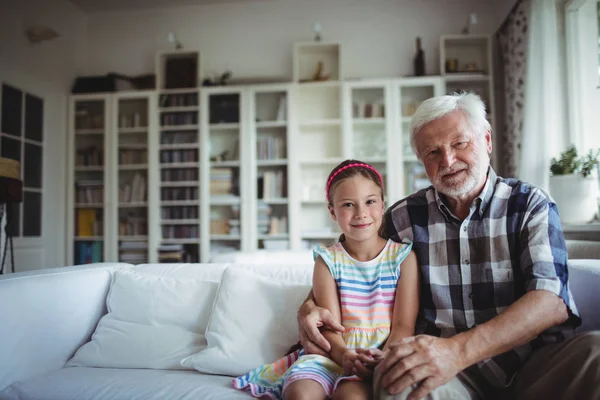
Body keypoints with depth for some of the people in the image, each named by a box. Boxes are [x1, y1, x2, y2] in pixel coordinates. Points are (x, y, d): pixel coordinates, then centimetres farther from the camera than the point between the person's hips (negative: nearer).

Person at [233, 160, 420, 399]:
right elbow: (330, 325, -3)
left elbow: (404, 325, -3)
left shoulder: (403, 257, 2)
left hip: (383, 355, -1)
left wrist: (385, 359, -23)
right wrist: (344, 354, -25)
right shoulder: (327, 260, 5)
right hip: (334, 353, 2)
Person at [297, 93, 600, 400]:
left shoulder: (530, 205, 2)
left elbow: (553, 302, -13)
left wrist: (459, 350, -29)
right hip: (439, 362, 0)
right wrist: (310, 306, -9)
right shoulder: (402, 218, 6)